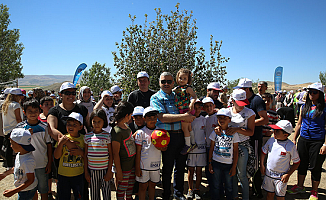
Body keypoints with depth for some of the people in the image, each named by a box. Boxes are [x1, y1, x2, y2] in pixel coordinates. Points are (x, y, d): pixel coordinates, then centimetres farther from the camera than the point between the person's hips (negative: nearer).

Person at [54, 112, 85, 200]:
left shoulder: (83, 139, -5)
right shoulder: (63, 138, -5)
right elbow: (56, 156, -9)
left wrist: (81, 152, -18)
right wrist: (60, 143, -22)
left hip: (78, 175, 0)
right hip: (63, 174, 0)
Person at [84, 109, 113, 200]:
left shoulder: (107, 136, -5)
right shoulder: (87, 136, 1)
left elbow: (111, 155, -2)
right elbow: (86, 155, 7)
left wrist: (109, 171, -6)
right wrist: (86, 171, 5)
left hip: (104, 169, -2)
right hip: (92, 170, 2)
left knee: (106, 192, 10)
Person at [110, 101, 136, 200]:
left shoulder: (125, 125, 2)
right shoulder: (117, 131, -25)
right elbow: (115, 154, -21)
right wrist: (118, 171, -17)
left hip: (132, 164, 8)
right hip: (123, 167, -8)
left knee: (130, 185, 24)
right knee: (121, 189, 11)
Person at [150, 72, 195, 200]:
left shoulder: (177, 96, 13)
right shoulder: (155, 98, -3)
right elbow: (162, 117, -17)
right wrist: (183, 117, -19)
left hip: (181, 135, 5)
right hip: (167, 136, -5)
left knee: (180, 165, 15)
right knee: (167, 167, 8)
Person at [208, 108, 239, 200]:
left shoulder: (233, 133, -2)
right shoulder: (215, 132, 2)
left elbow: (236, 151, 0)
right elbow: (211, 148, 7)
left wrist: (234, 167, -3)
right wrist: (210, 163, 4)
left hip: (229, 164, -1)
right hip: (216, 162, 1)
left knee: (229, 187, 10)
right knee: (216, 185, 10)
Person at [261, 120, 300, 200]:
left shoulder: (291, 146, -15)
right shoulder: (271, 140, -4)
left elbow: (296, 162, -7)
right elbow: (263, 152, 11)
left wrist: (288, 174, -12)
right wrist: (262, 165, 7)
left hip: (281, 176, -3)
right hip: (268, 174, 3)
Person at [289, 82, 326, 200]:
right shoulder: (304, 107, 7)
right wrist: (294, 139, 11)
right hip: (303, 140, 4)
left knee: (315, 167, 7)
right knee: (302, 164, 15)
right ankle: (300, 186, 32)